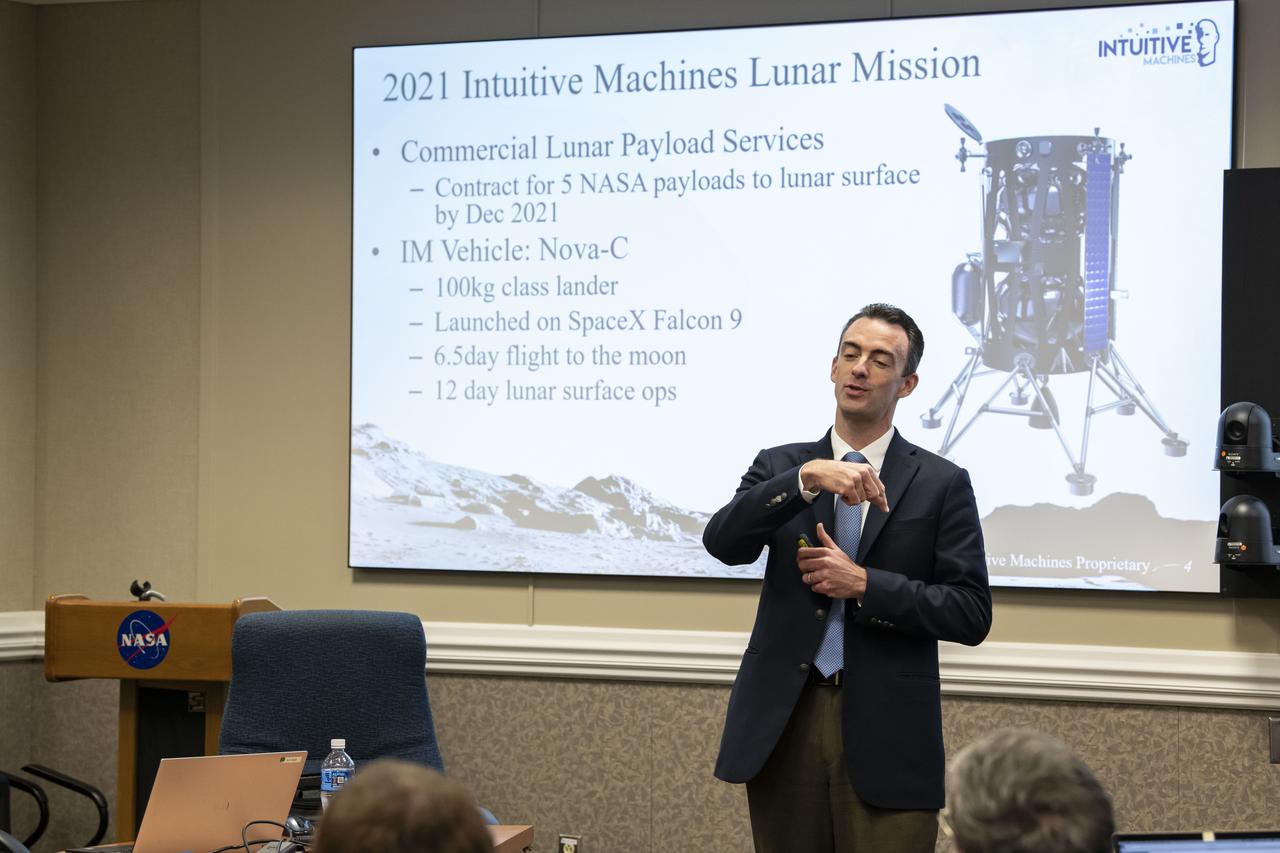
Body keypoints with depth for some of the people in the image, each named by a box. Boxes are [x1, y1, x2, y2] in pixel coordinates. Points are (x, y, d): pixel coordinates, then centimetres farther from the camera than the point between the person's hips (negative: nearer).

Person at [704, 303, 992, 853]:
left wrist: (864, 585, -13)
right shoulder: (780, 466, 9)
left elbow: (972, 614, -2)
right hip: (783, 727, 2)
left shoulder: (942, 483, 3)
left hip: (885, 739, -2)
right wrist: (808, 478, -22)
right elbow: (722, 542, -9)